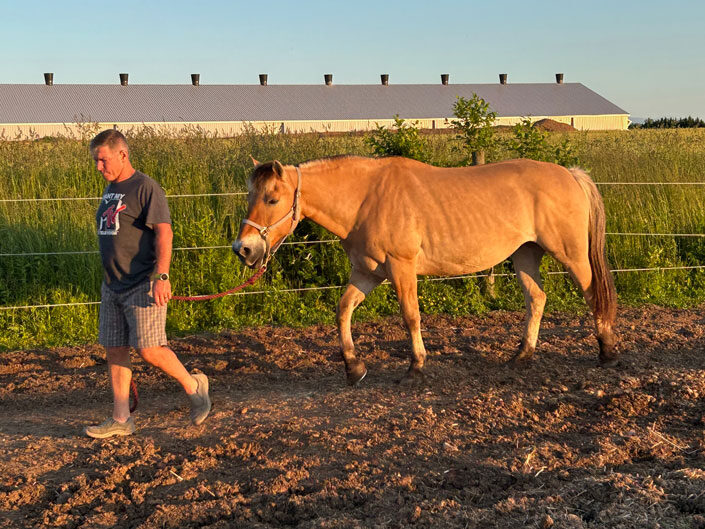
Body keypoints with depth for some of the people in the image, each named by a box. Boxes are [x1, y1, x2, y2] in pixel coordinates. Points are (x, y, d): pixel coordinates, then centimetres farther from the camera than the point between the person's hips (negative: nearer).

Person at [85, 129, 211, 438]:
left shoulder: (146, 188, -11)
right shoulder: (110, 190, 15)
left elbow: (164, 232, -18)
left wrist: (160, 276, -26)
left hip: (143, 284, -8)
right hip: (112, 285, 8)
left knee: (148, 348, -12)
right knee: (114, 349, 7)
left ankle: (193, 386, 12)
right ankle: (121, 419, 14)